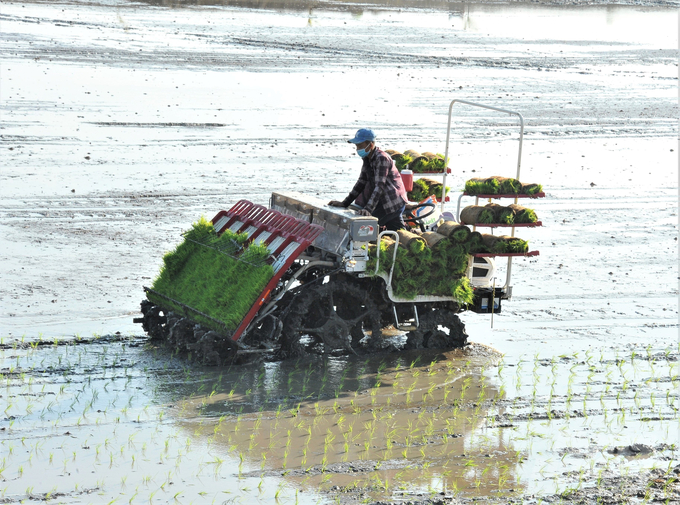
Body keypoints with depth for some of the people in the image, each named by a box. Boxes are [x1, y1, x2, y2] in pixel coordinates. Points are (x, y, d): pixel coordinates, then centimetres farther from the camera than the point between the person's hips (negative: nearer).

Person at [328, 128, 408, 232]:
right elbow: (362, 182, 13)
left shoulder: (382, 158, -19)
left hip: (394, 202, -9)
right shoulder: (367, 159, 8)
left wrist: (368, 209, -36)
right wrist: (345, 203, 8)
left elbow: (379, 186, -27)